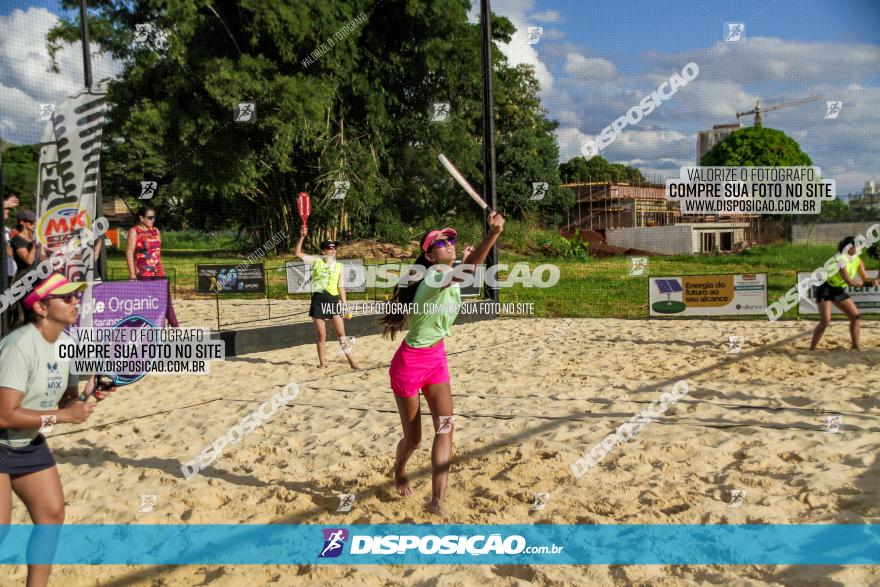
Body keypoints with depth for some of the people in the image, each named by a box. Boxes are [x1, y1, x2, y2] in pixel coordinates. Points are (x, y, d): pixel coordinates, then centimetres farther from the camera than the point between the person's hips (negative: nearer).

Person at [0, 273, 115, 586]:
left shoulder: (67, 342, -1)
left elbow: (65, 399, 7)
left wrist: (90, 396, -13)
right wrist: (62, 416, -25)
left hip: (28, 443, 8)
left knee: (52, 514, 9)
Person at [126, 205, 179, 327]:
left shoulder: (156, 231, 16)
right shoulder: (134, 232, -2)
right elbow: (129, 253, -7)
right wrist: (132, 273, -15)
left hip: (157, 272, 5)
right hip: (143, 274, -5)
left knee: (166, 299, 2)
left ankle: (175, 327, 2)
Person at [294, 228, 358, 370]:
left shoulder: (339, 266, 7)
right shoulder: (316, 261, 4)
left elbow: (340, 287, 9)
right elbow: (297, 253, 0)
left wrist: (345, 305, 4)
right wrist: (302, 237, -12)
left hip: (333, 300, 0)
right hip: (318, 300, 0)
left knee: (342, 334, -2)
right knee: (321, 336, 5)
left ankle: (352, 362, 1)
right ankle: (322, 363, 17)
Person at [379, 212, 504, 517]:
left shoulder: (449, 277, 0)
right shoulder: (434, 274, -25)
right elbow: (464, 273, -48)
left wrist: (464, 262, 13)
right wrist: (493, 233, -60)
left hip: (437, 358, 7)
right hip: (411, 362, -7)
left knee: (446, 427, -9)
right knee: (413, 438, 8)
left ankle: (437, 501, -8)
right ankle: (399, 470, 42)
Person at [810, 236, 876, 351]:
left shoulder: (858, 261, 0)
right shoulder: (840, 260, -23)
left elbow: (865, 278, -1)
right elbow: (850, 282, -29)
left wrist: (873, 281, -21)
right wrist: (862, 283, -15)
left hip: (839, 290, 8)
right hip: (825, 289, -8)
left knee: (856, 316, 4)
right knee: (825, 320, -18)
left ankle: (855, 346, 16)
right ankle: (812, 348, -10)